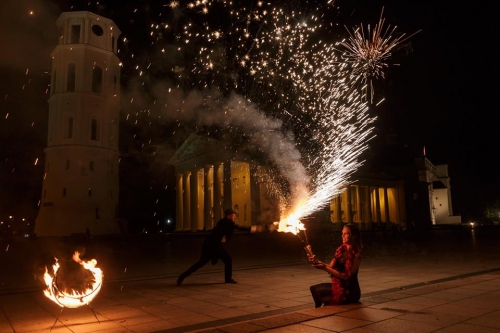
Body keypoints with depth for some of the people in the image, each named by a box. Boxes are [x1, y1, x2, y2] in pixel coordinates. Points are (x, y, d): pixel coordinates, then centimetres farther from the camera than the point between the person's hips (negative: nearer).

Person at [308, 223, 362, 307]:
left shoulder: (356, 255, -15)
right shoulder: (341, 249, 6)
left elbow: (346, 276, -20)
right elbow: (331, 267, 1)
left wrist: (325, 268, -24)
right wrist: (317, 261, -16)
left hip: (349, 291, -7)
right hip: (337, 285, 7)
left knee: (318, 292, -14)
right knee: (314, 288, 0)